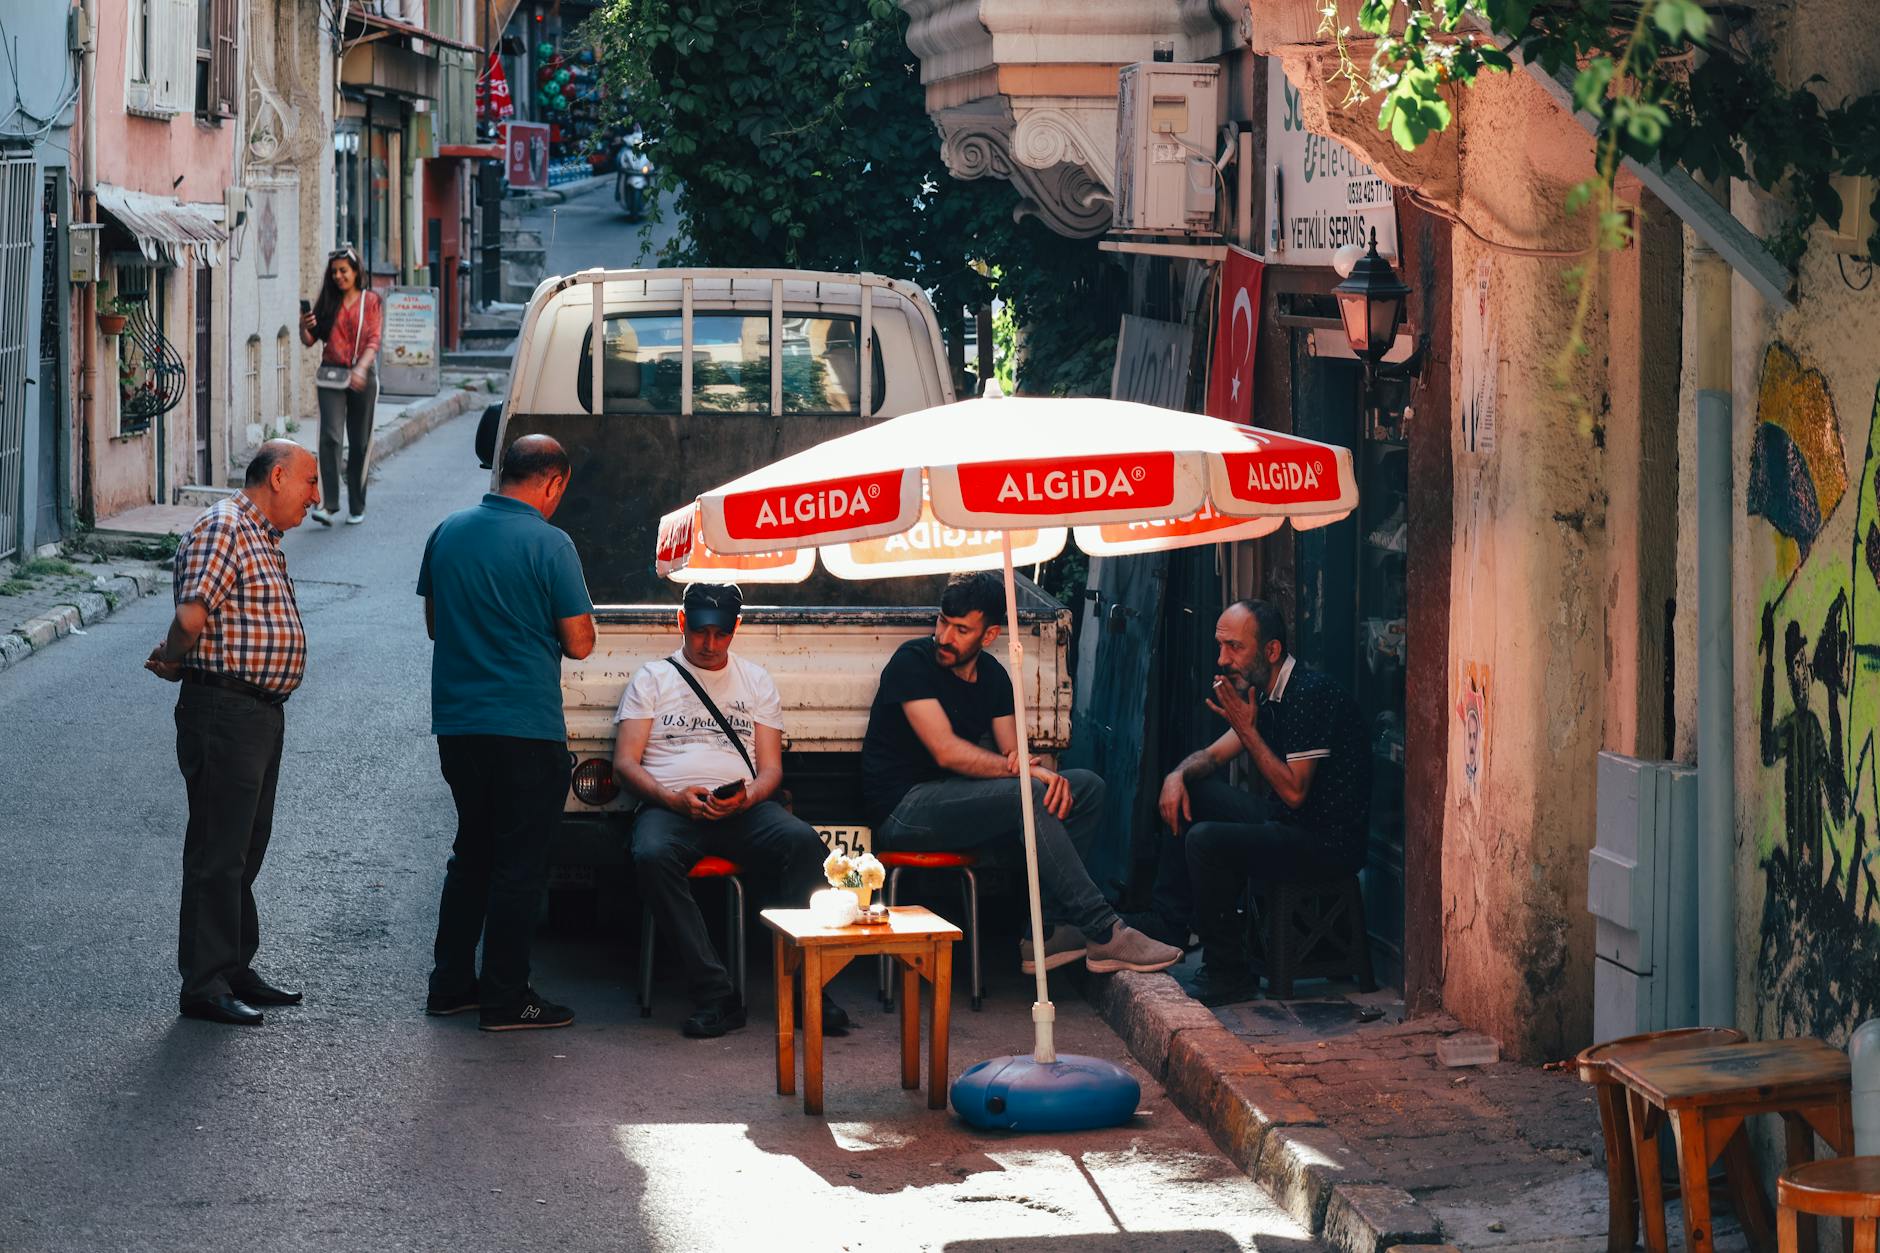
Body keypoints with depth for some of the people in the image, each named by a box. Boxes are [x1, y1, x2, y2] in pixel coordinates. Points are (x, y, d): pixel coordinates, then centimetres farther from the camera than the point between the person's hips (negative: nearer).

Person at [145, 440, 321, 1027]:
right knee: (219, 852, -6)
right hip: (226, 709, -10)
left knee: (246, 849, 16)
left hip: (263, 713, 10)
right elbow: (193, 615, -26)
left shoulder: (262, 538, 19)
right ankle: (204, 985, -2)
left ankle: (235, 968, 25)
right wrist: (171, 662, -9)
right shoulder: (223, 529, -15)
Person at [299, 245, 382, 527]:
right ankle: (329, 504, -20)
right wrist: (304, 327, -16)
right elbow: (310, 340, 7)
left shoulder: (370, 301, 4)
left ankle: (357, 507, 15)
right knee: (330, 437, -15)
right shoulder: (328, 303, 9)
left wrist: (361, 368, -21)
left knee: (359, 442, 5)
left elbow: (373, 341, -5)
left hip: (362, 377, 0)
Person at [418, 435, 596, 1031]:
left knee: (472, 853, 19)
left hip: (455, 724, 6)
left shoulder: (448, 532, 6)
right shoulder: (548, 544, -13)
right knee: (520, 864, 2)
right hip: (526, 728, -6)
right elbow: (579, 643, -10)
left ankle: (451, 983, 22)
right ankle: (504, 998, 4)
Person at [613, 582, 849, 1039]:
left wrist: (746, 799, -10)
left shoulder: (755, 681, 21)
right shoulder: (652, 679, 16)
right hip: (670, 806, -1)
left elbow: (771, 767, 14)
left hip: (743, 808, 2)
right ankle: (715, 996, -38)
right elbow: (625, 762, 7)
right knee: (652, 855, -39)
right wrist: (673, 798, -13)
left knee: (804, 842, -32)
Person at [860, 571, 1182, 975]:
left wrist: (1043, 774, -19)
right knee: (1027, 795, -30)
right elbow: (946, 751, -21)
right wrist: (1031, 772, -22)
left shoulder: (992, 675, 11)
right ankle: (1103, 934, -28)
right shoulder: (913, 662, -12)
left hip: (956, 799, 8)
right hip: (903, 806, -8)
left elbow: (1012, 756, 6)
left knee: (1087, 787, -5)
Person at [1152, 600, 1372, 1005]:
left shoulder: (1309, 695, -21)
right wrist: (1177, 775, -4)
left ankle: (1229, 976, -15)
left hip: (1328, 843, -10)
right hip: (1285, 822, 10)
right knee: (1189, 793, 14)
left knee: (1206, 841, -27)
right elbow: (1213, 756, 19)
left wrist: (1246, 729, -19)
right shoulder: (1267, 694, 10)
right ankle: (1168, 917, 9)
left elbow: (1294, 792, -23)